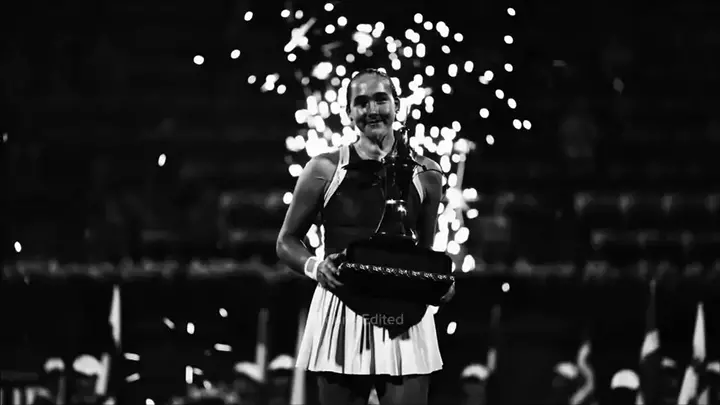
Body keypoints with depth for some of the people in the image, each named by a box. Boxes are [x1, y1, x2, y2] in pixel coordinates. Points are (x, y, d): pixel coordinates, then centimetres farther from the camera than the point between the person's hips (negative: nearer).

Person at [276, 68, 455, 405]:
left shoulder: (425, 175, 7)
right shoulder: (325, 170, 2)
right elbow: (287, 242, 11)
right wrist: (314, 267, -10)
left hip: (404, 321, 1)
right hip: (341, 314, -1)